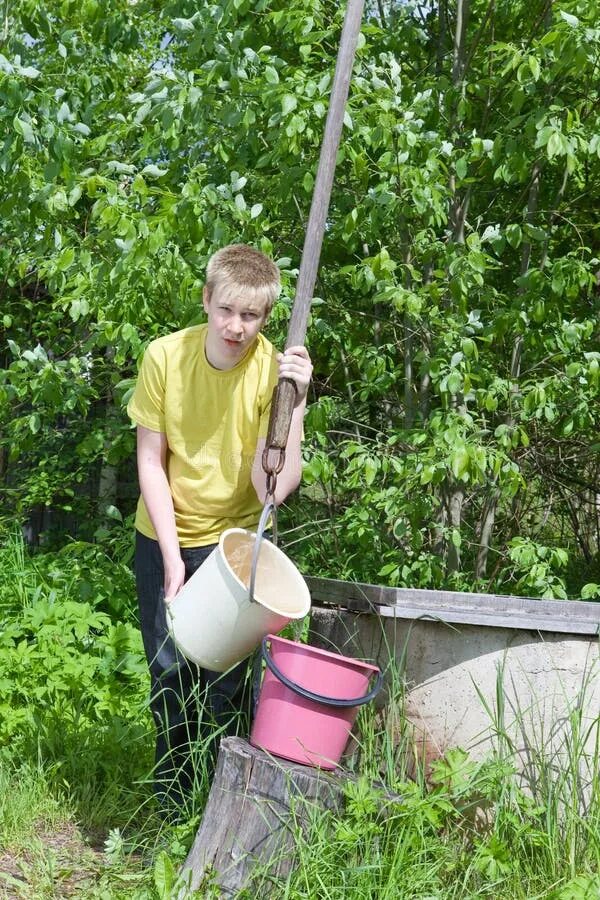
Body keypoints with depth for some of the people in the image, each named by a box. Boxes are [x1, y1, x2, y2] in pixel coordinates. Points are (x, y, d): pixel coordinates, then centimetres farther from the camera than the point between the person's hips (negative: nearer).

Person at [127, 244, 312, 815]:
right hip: (164, 536, 1)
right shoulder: (166, 356, -16)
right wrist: (172, 555, -13)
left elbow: (272, 487, -25)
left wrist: (295, 403, -34)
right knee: (168, 673, 4)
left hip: (236, 537, -1)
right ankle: (172, 801, 24)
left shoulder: (274, 370, -18)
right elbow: (151, 461, -8)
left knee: (223, 680, -7)